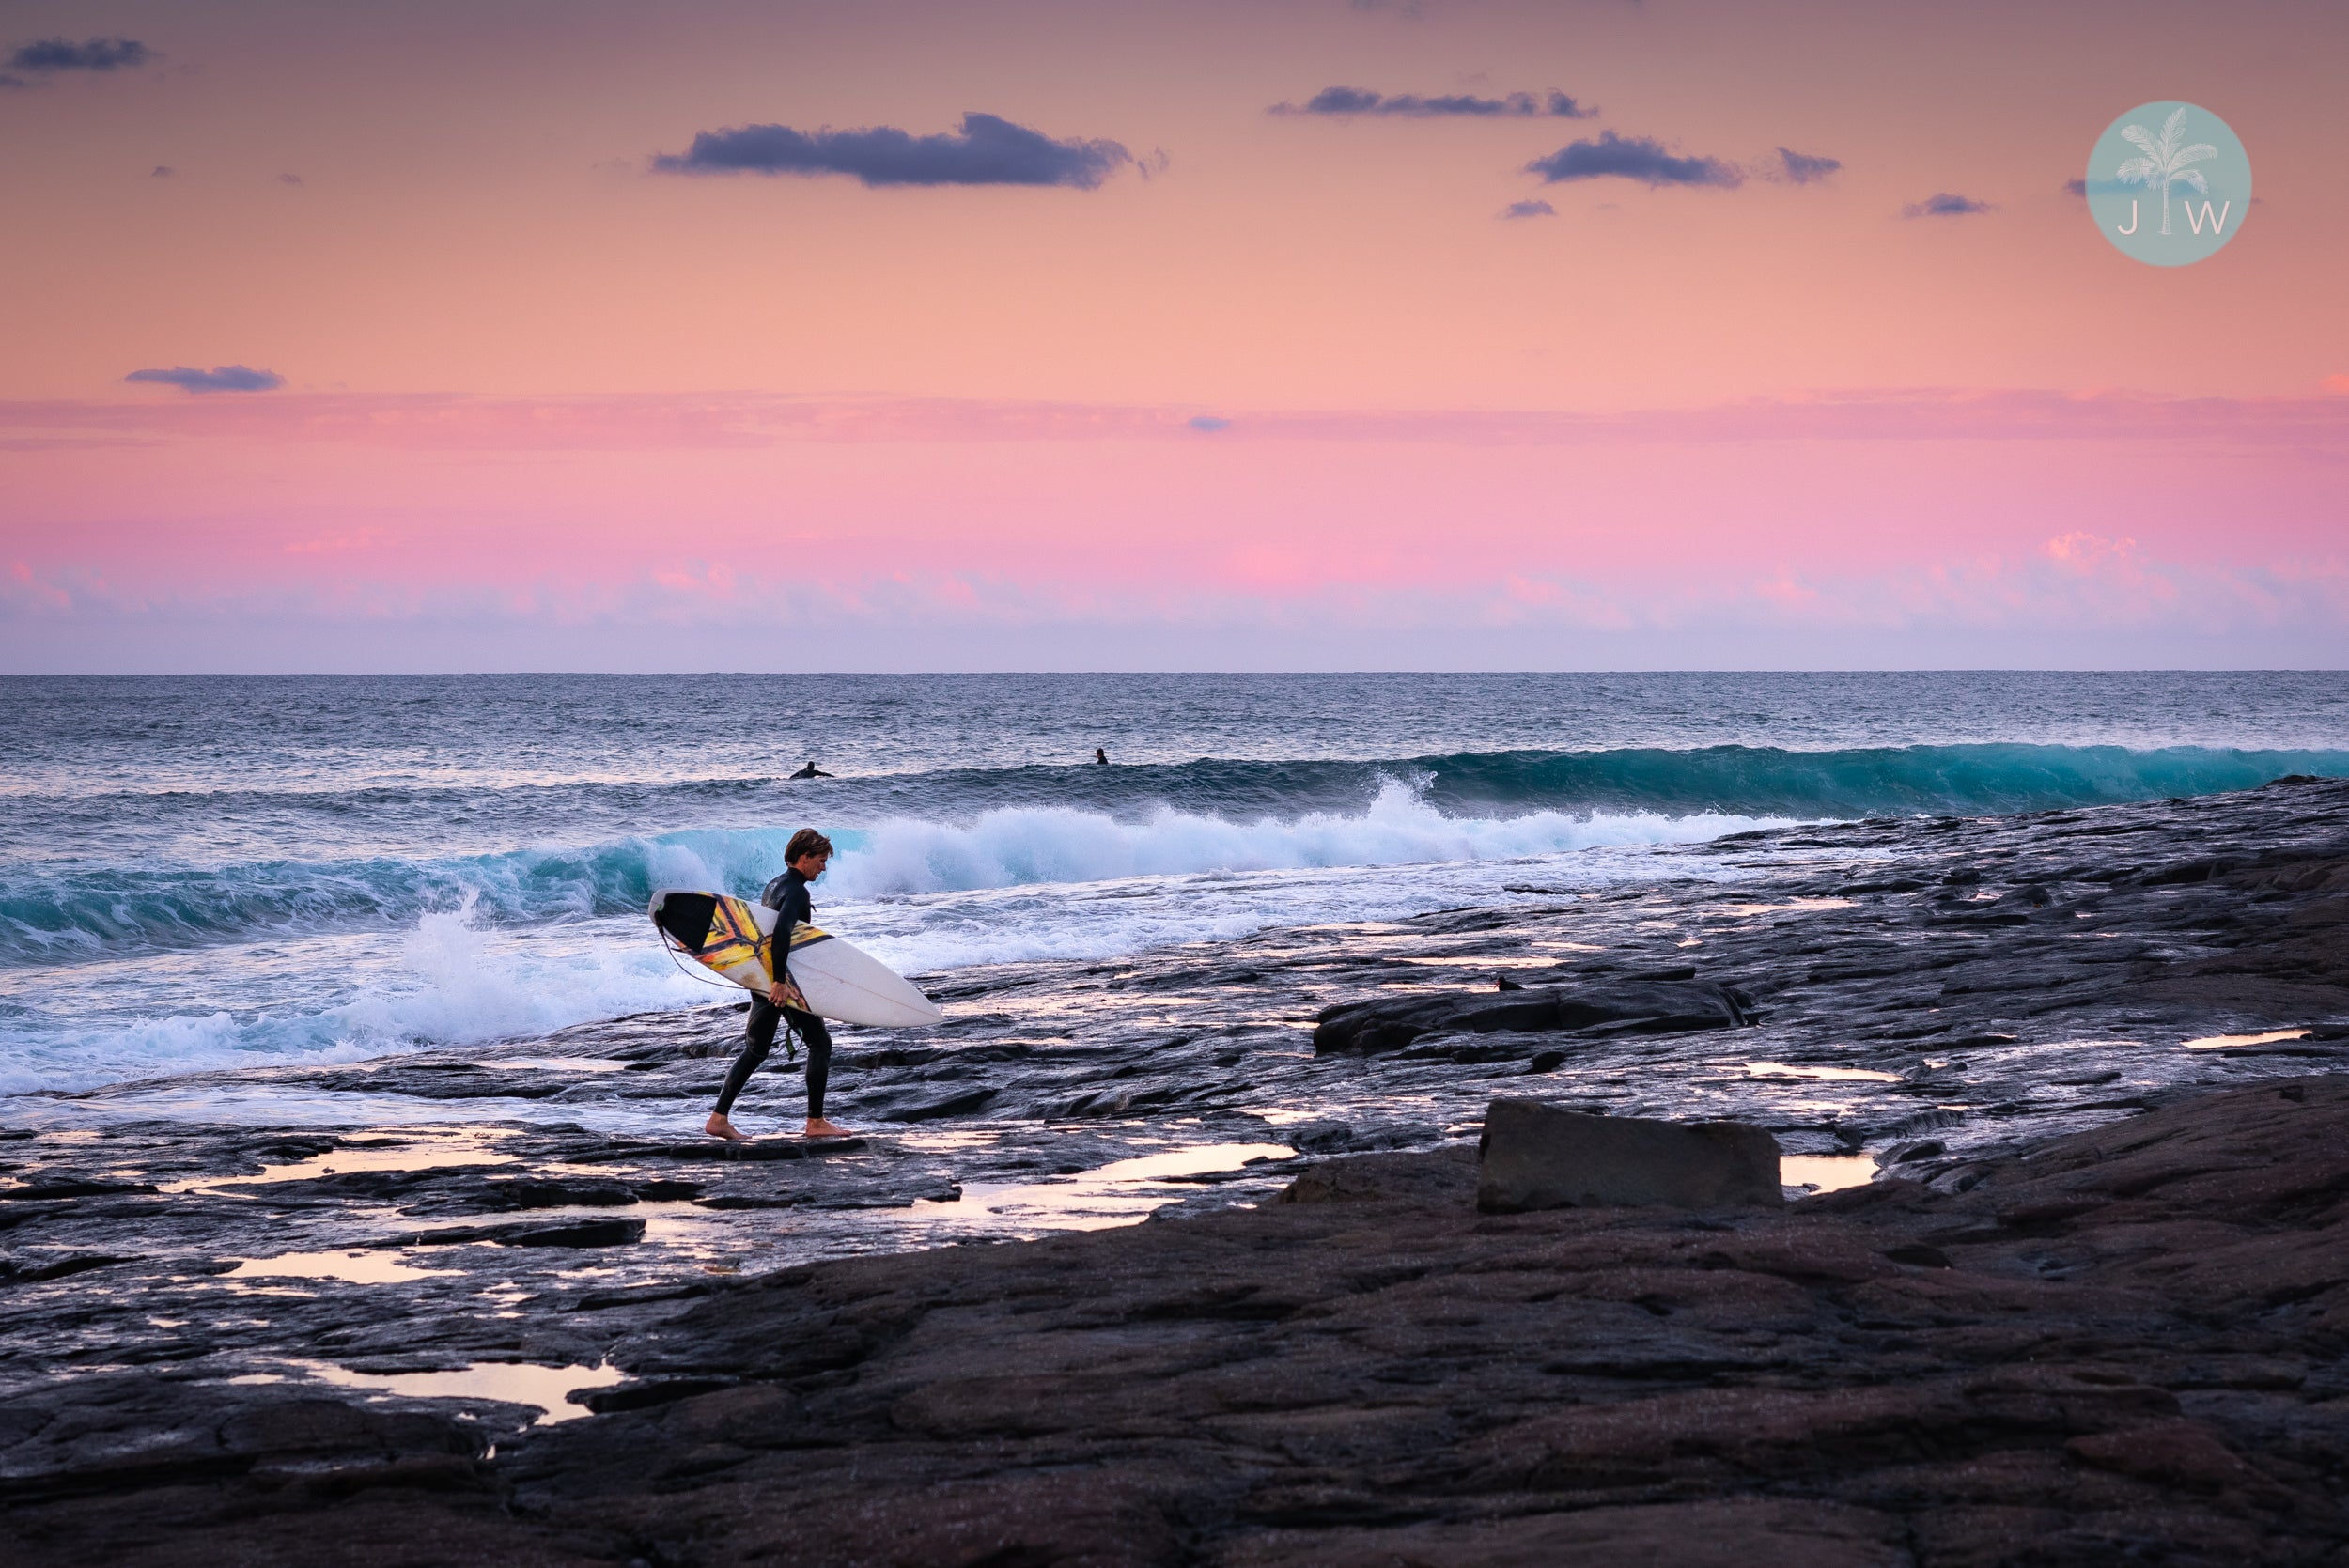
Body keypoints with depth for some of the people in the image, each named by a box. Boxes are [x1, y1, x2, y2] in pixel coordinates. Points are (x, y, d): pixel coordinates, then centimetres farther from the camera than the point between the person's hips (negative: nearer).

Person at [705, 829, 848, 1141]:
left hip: (763, 979, 9)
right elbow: (782, 932, -30)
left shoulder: (774, 886, 14)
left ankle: (718, 1118, 8)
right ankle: (815, 1122, 5)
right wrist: (780, 982, -32)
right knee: (820, 1042, 3)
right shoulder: (796, 891, -16)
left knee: (756, 1049, 12)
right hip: (785, 980, -9)